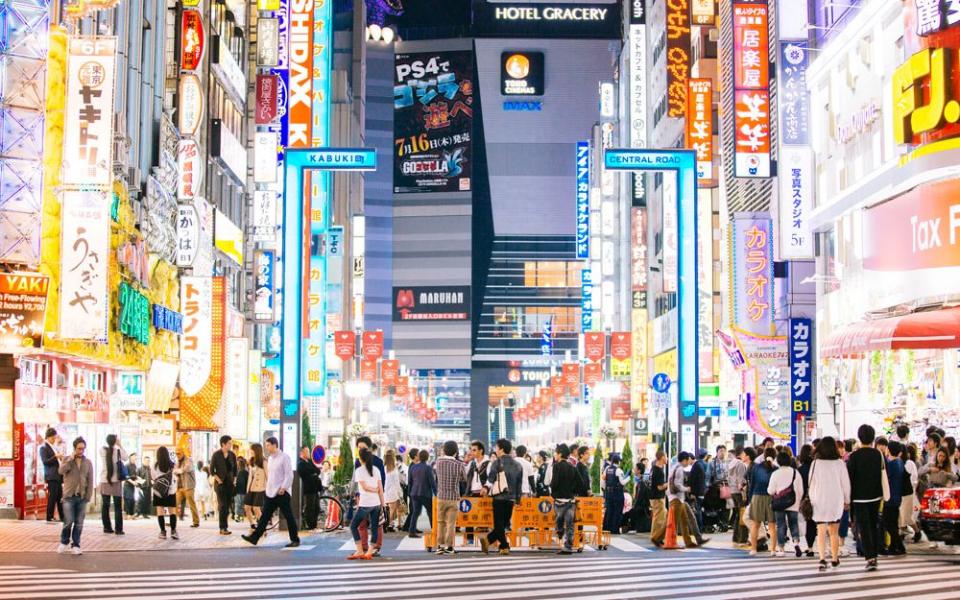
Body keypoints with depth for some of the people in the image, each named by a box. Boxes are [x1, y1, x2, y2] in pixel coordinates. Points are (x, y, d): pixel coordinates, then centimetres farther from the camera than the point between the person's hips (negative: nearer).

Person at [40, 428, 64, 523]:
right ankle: (49, 518, -3)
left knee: (60, 497, 8)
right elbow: (45, 461, -14)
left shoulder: (55, 447, 19)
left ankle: (62, 517, 12)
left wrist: (61, 459, 7)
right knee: (52, 496, -8)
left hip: (58, 476, 8)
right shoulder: (44, 448, -5)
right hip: (51, 476, -8)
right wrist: (56, 457, -24)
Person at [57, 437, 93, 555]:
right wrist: (71, 459, -14)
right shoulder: (67, 459, 4)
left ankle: (75, 545, 12)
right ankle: (64, 542, 16)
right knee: (68, 521, -6)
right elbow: (61, 471, -15)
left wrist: (88, 496, -1)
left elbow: (90, 481, 6)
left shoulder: (88, 462, 7)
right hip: (69, 496, -2)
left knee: (79, 523, 3)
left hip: (82, 497, 2)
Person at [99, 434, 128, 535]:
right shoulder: (118, 451, -8)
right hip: (116, 481, -2)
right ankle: (118, 529, 0)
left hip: (104, 481, 2)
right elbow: (126, 457, 7)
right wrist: (120, 446, 6)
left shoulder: (102, 450, -2)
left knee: (105, 505, 9)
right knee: (118, 506, 4)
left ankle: (107, 527, 10)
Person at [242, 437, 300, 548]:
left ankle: (295, 540, 6)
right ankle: (254, 537, 5)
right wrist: (268, 488, 16)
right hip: (271, 493, 8)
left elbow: (289, 474, -14)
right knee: (264, 516, 6)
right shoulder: (270, 459, 15)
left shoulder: (284, 457, -9)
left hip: (282, 493, -8)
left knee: (289, 517, -1)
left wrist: (283, 488, -19)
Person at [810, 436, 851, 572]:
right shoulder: (839, 463, -5)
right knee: (834, 531, 14)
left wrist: (811, 499, 11)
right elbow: (846, 483, 1)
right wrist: (847, 500, 12)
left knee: (821, 531, -1)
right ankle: (835, 559, 22)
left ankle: (822, 558, -16)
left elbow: (811, 483, 1)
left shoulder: (815, 463, -5)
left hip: (819, 501, -1)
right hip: (836, 500, 1)